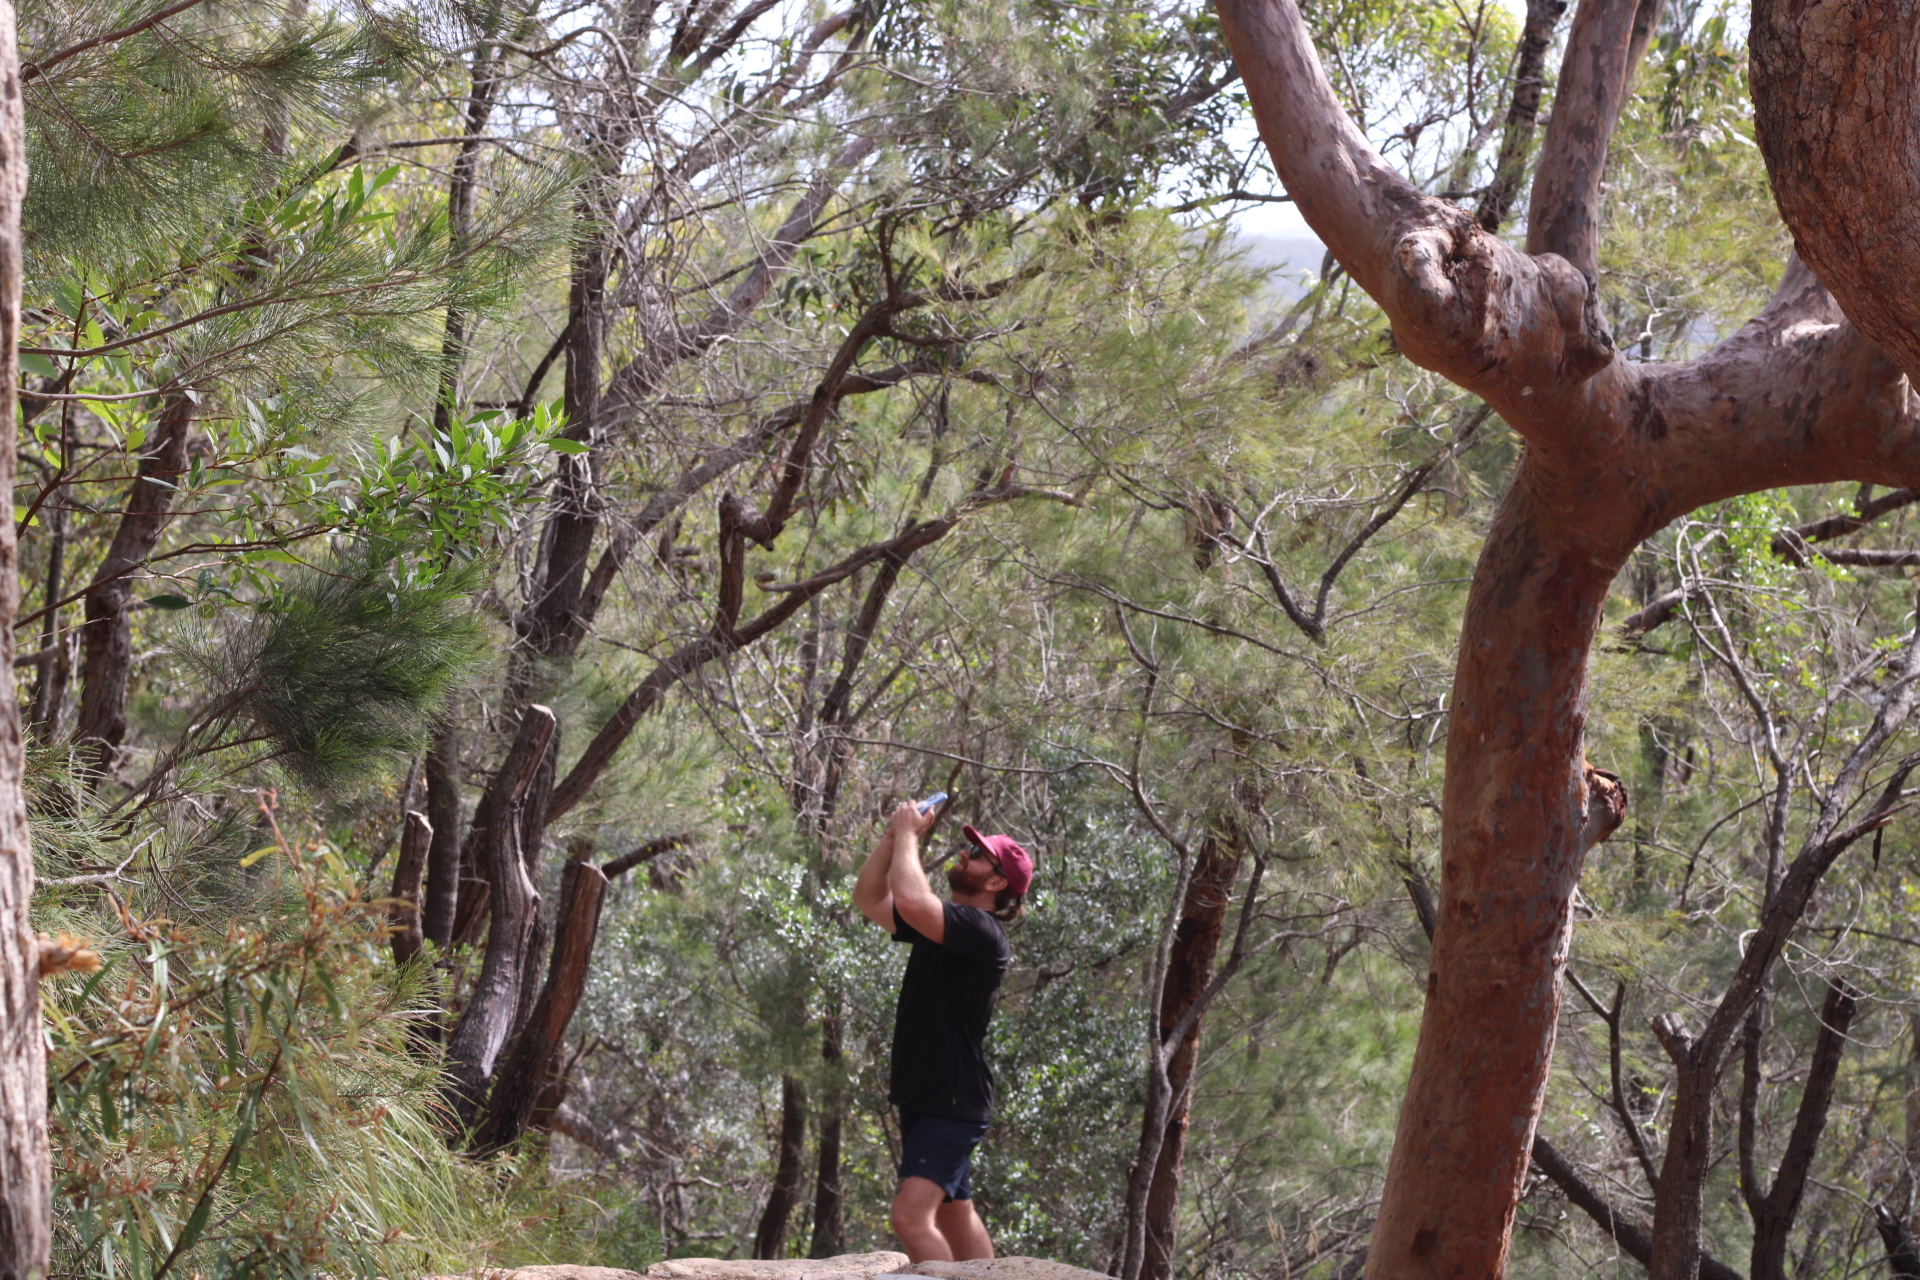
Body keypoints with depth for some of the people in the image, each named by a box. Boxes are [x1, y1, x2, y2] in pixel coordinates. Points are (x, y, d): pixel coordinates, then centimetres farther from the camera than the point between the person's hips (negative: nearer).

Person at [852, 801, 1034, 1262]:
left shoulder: (981, 932, -17)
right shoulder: (941, 925, 12)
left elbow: (911, 900, -31)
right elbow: (869, 898, 16)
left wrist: (908, 836, -16)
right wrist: (894, 836, 4)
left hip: (954, 1102, -10)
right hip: (926, 1099, 10)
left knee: (912, 1216, -24)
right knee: (955, 1215, 19)